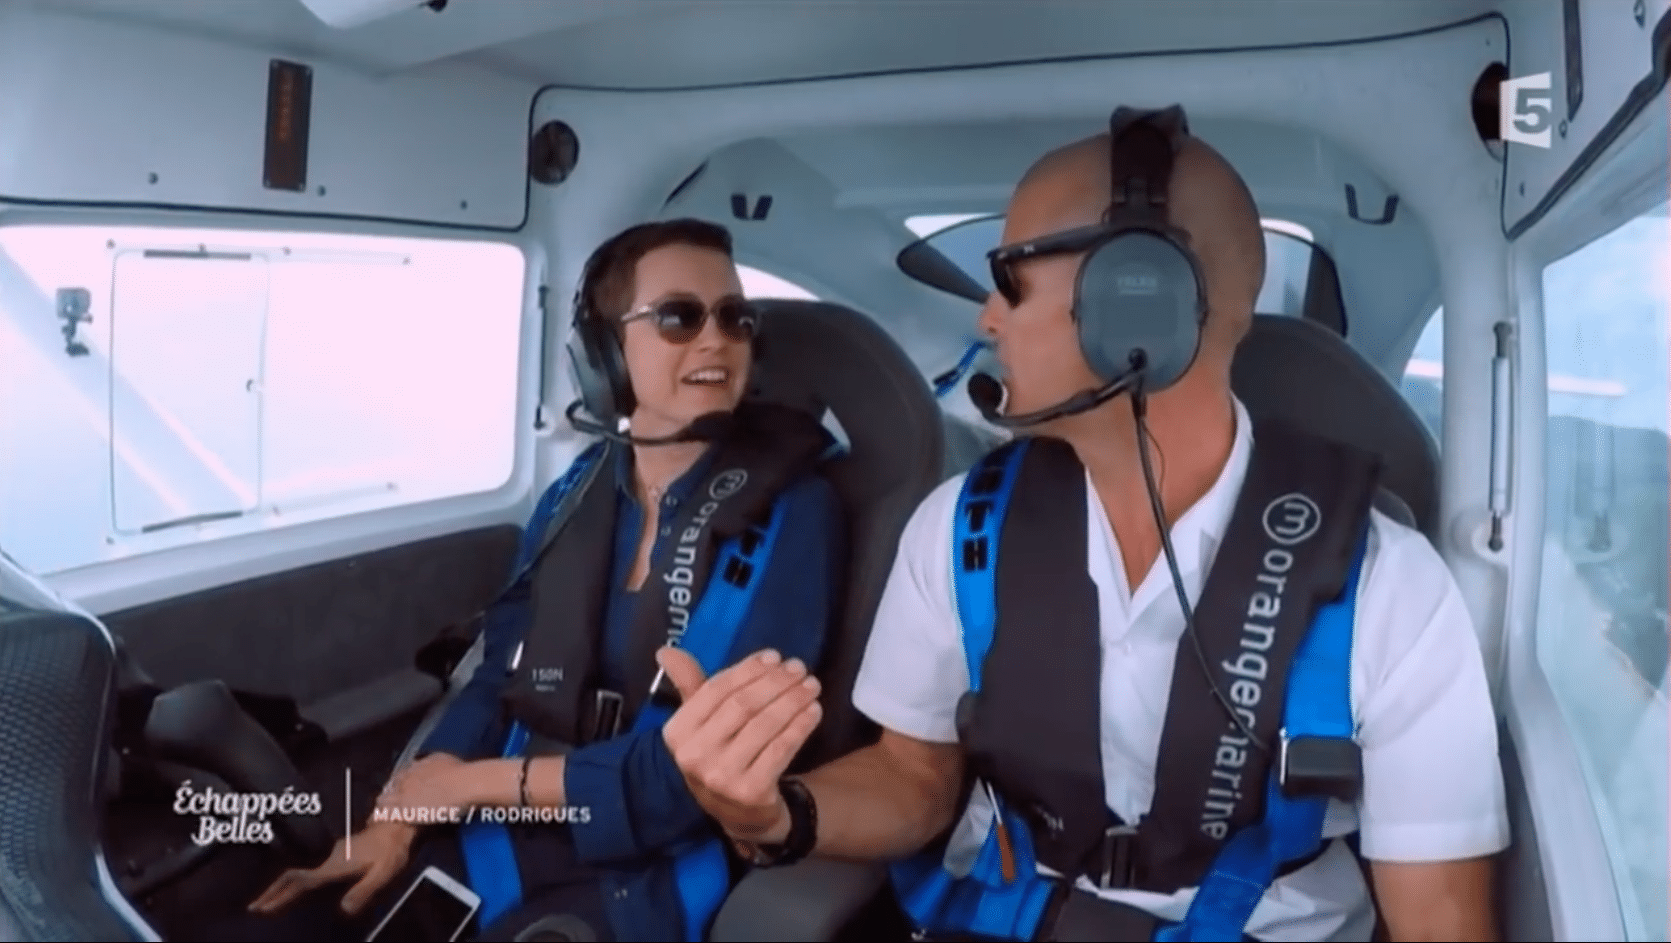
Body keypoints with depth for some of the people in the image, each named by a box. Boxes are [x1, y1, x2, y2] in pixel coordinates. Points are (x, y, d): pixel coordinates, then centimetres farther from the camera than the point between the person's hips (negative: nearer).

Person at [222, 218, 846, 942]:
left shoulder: (792, 511, -13)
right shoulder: (576, 493, 5)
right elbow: (499, 681, 8)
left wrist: (471, 780, -10)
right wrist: (393, 819, -8)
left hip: (650, 876, -5)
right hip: (503, 837, 5)